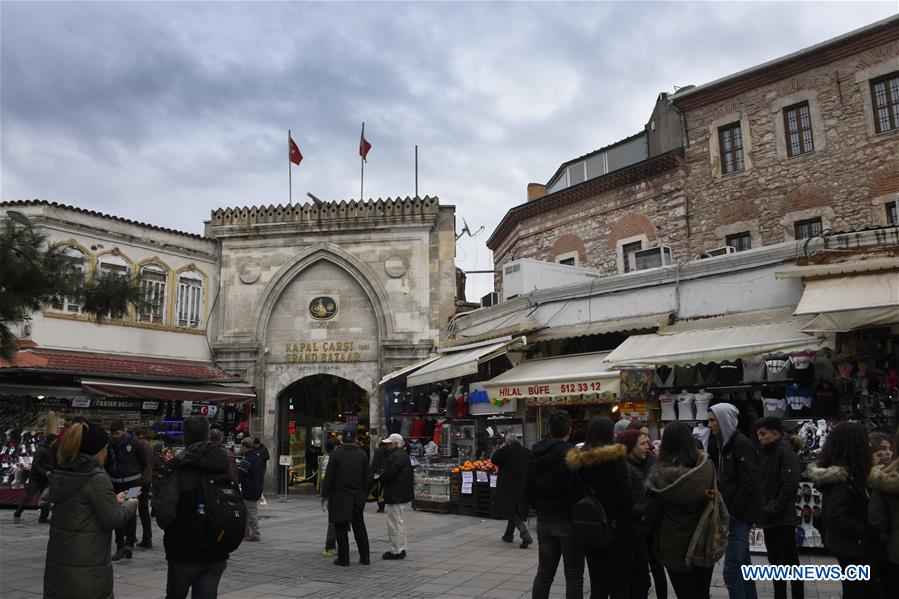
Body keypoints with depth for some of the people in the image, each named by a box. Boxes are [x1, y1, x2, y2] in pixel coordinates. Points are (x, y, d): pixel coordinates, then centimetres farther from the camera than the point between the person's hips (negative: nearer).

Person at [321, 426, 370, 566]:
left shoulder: (336, 454, -11)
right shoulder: (362, 454, 2)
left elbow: (329, 476, -12)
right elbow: (366, 477, 6)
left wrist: (324, 494, -3)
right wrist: (363, 493, 16)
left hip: (340, 496, -4)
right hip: (358, 497, 4)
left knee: (341, 528, 5)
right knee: (359, 526, 15)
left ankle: (343, 559, 9)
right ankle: (365, 557, 18)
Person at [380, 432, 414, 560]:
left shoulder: (395, 456, -20)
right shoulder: (403, 454, 14)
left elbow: (388, 475, -23)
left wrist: (380, 480, -3)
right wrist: (383, 479, 13)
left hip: (396, 496, -11)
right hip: (404, 494, 11)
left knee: (395, 523, -2)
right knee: (400, 522, 19)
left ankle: (396, 551, 4)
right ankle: (401, 548, 27)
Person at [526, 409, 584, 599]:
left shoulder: (535, 454, 4)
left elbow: (528, 488, 9)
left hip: (544, 521, 6)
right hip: (568, 520, -6)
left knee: (544, 572, 15)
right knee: (574, 576, 4)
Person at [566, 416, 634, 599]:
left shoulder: (577, 461, 0)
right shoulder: (615, 458, -14)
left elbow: (572, 496, 3)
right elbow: (625, 497, -15)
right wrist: (624, 513, 4)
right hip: (617, 528, -4)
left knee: (597, 582, 13)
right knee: (620, 583, 7)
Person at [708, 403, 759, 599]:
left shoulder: (741, 443, -14)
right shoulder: (723, 443, 12)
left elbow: (748, 484, -19)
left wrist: (730, 514, -17)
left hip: (740, 514, -9)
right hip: (733, 513, 9)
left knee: (731, 570, -8)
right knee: (742, 565, 17)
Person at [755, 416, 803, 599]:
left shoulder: (785, 452, -13)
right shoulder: (765, 453, 13)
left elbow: (790, 485, -21)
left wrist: (774, 510, -19)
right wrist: (762, 510, 7)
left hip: (783, 518, -8)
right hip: (769, 518, 8)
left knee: (791, 563, 1)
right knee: (776, 563, 16)